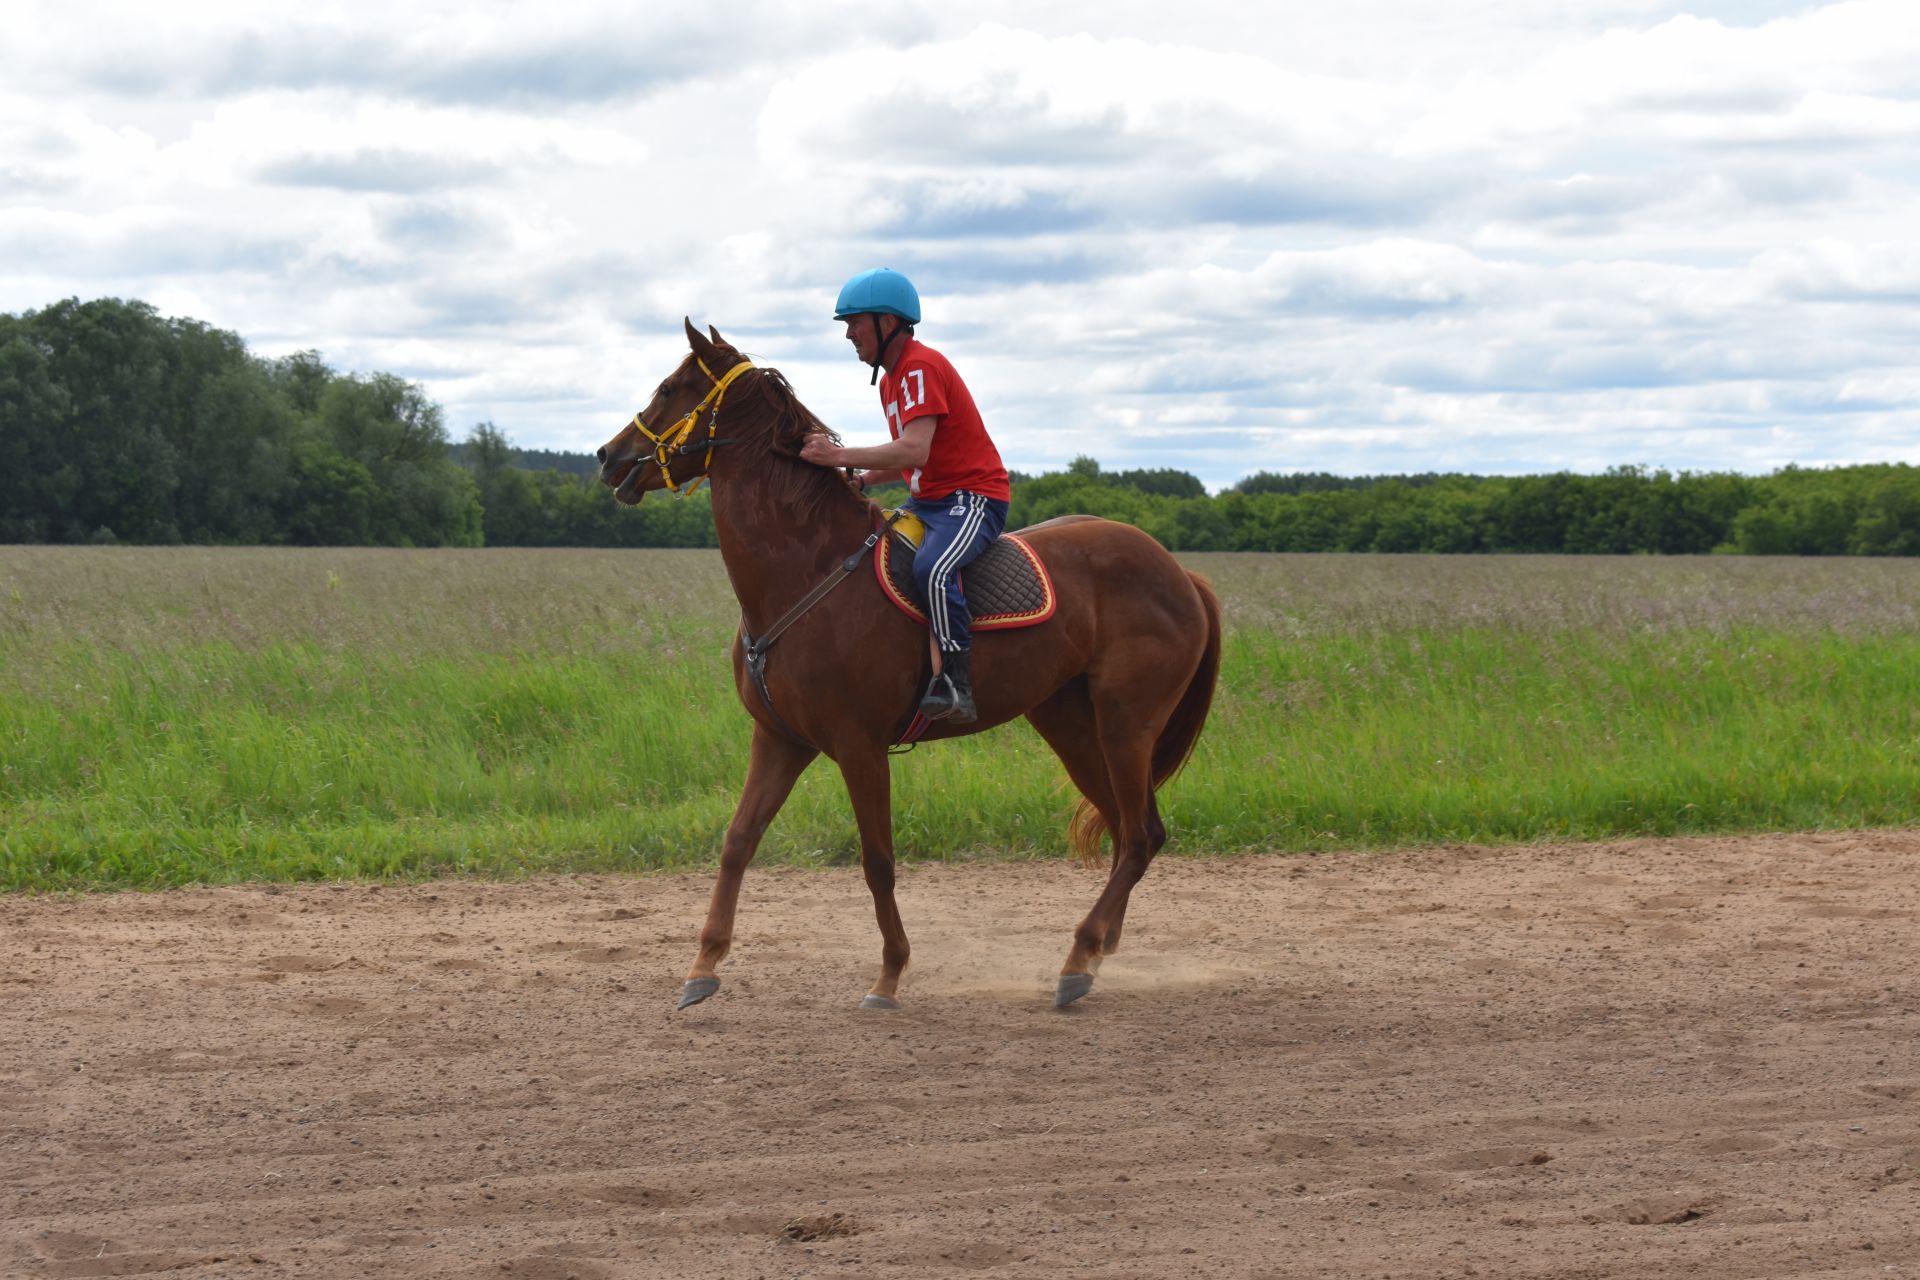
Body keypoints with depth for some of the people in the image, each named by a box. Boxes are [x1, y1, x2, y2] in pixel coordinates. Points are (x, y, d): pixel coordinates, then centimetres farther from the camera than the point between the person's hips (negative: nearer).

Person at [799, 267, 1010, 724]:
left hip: (974, 498, -11)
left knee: (932, 568, -36)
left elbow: (915, 450, -29)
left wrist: (841, 457, -28)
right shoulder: (891, 379, 16)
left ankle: (956, 685, -34)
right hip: (927, 499, 11)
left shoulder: (921, 367, -16)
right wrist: (860, 479, 4)